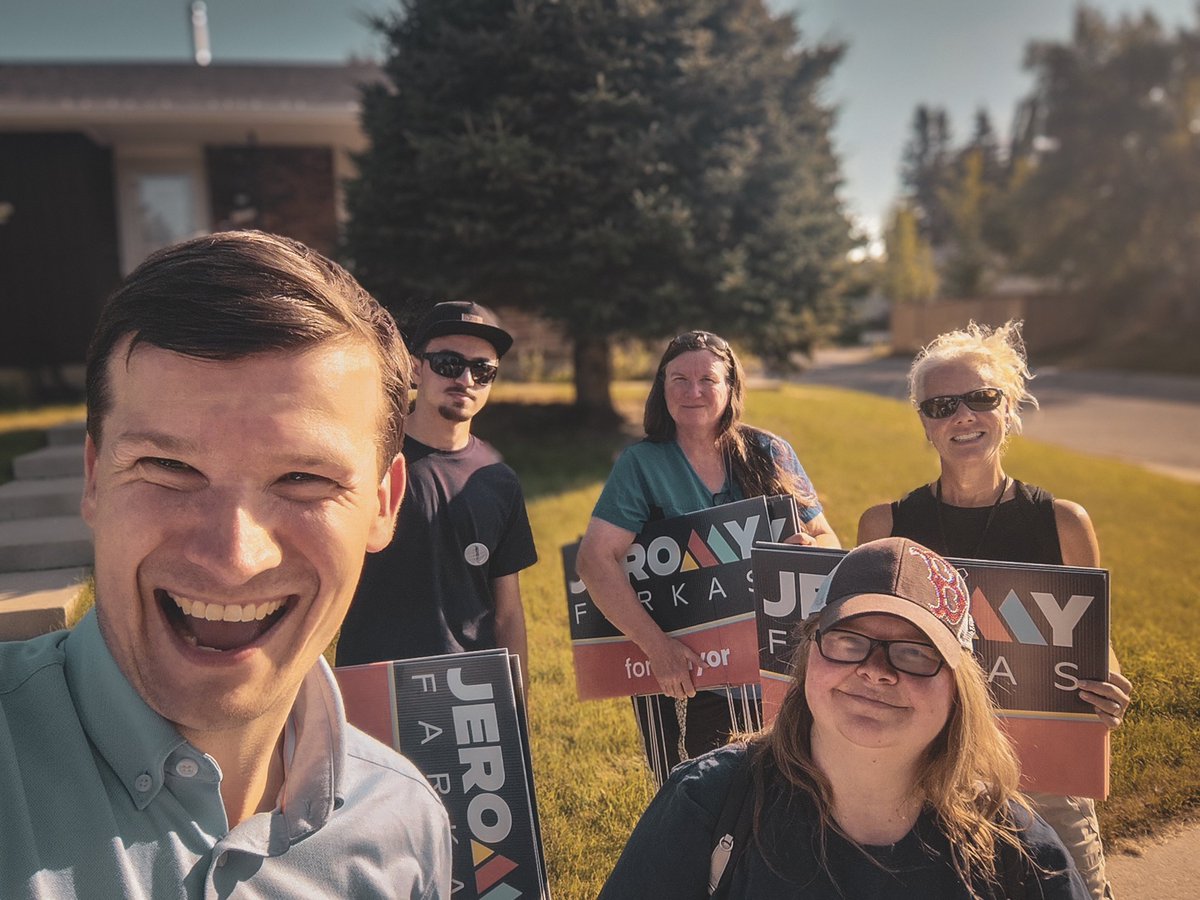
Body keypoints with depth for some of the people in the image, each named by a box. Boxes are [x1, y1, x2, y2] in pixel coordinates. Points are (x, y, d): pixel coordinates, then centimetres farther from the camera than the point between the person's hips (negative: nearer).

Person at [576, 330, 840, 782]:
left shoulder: (772, 455, 2)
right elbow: (595, 559, -16)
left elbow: (828, 541, 7)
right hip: (681, 677, -2)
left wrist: (811, 549, -17)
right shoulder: (641, 464, -6)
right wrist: (657, 646, -24)